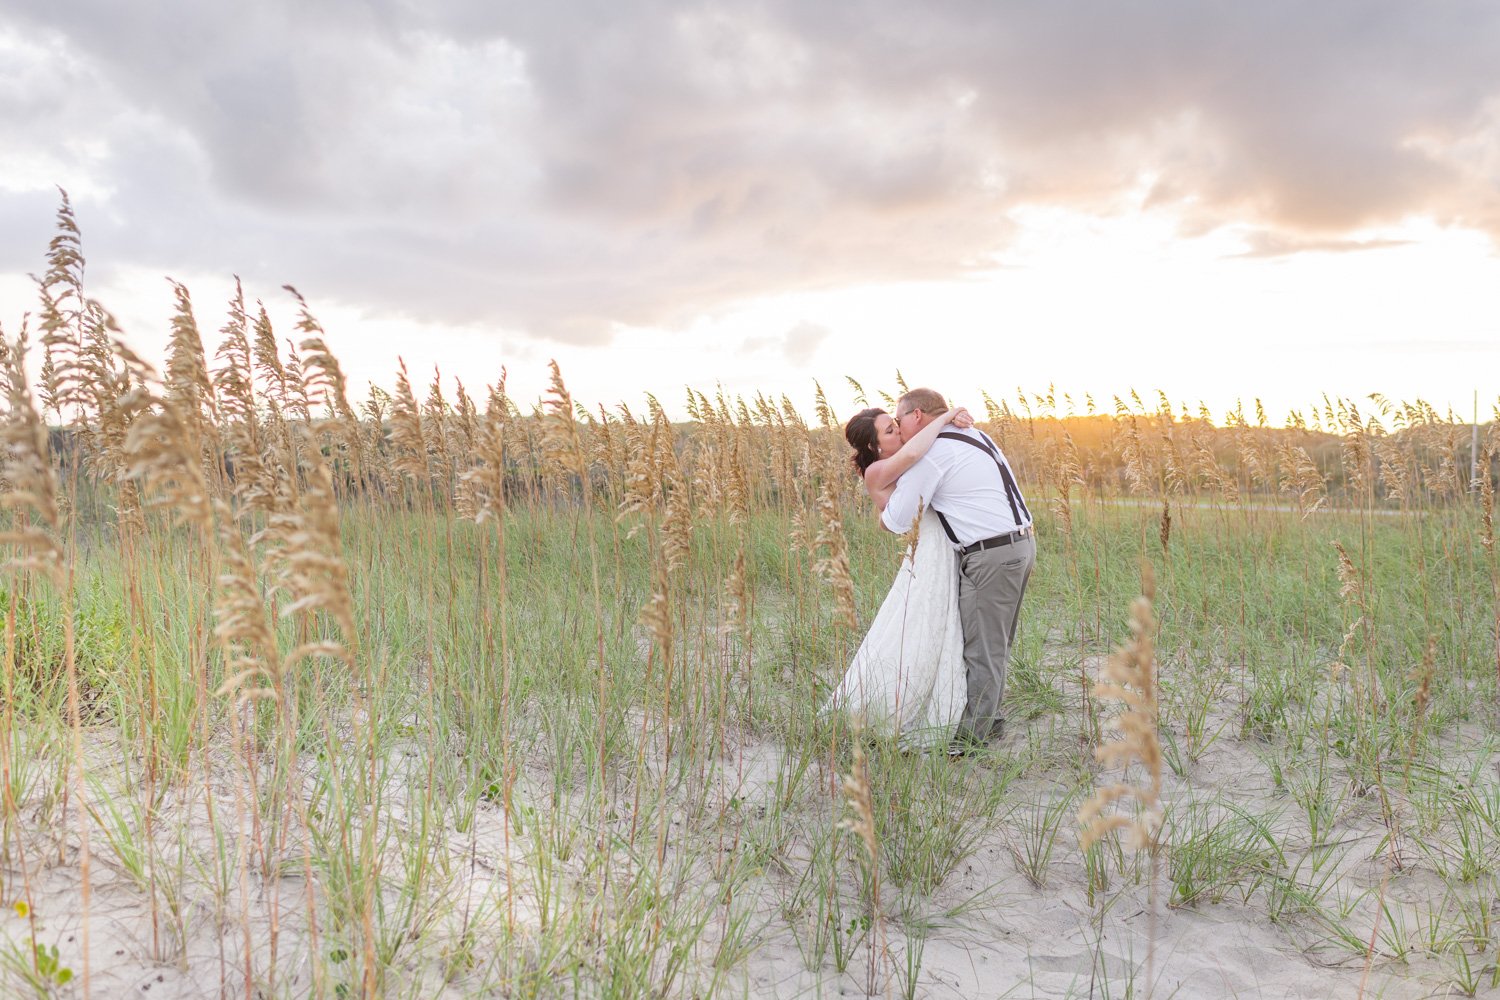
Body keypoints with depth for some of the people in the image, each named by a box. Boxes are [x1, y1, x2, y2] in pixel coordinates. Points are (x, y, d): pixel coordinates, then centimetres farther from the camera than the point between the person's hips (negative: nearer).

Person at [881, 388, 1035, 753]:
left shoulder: (928, 452, -12)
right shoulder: (972, 434, 17)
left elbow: (899, 521, -11)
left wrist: (885, 513, 13)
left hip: (990, 556, -10)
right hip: (1021, 543, 10)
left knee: (983, 651, -1)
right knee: (996, 645, 17)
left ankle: (972, 735, 7)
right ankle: (987, 720, 27)